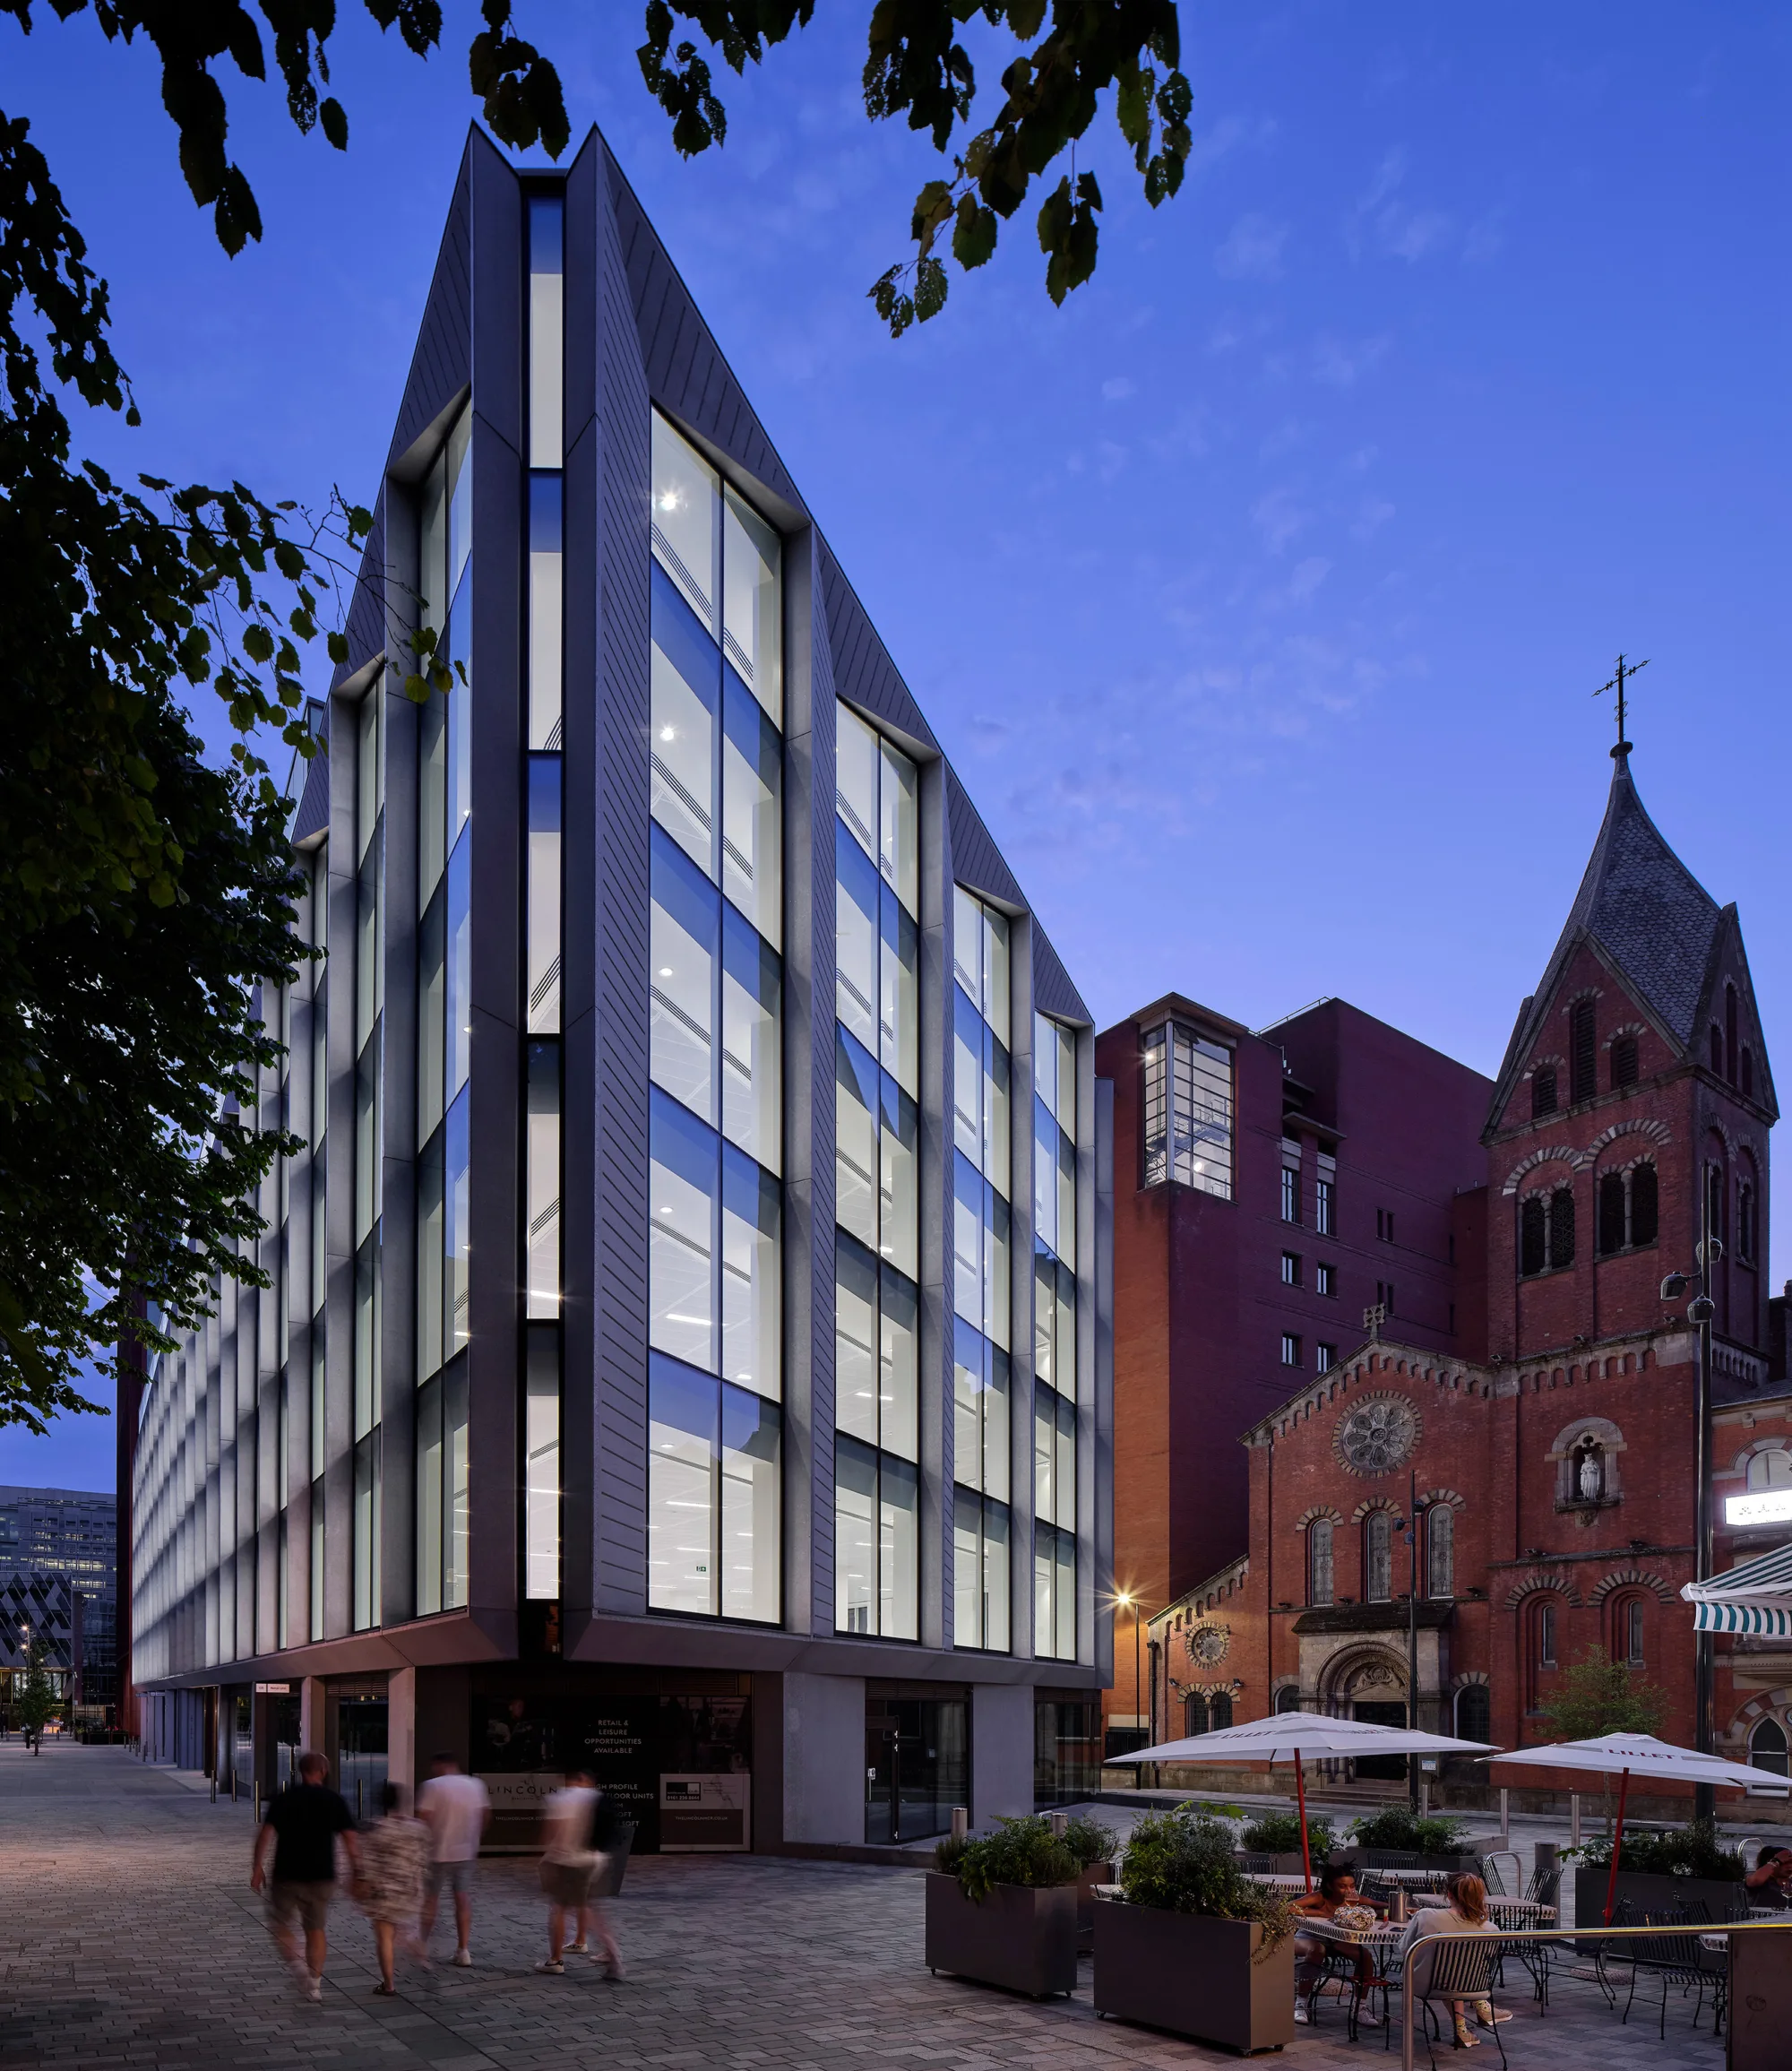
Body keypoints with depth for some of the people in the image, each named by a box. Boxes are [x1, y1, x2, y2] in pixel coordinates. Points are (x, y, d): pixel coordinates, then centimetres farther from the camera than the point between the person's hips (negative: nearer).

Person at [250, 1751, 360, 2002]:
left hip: (287, 1876, -2)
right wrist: (357, 1872, 1)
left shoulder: (285, 1798, -2)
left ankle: (296, 1965, -9)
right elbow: (351, 1840, -4)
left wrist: (257, 1867, -4)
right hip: (321, 1877, 2)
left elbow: (265, 1833, -9)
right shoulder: (334, 1800, 1)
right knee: (315, 1928, 15)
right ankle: (315, 1983, 12)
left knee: (279, 1925, 13)